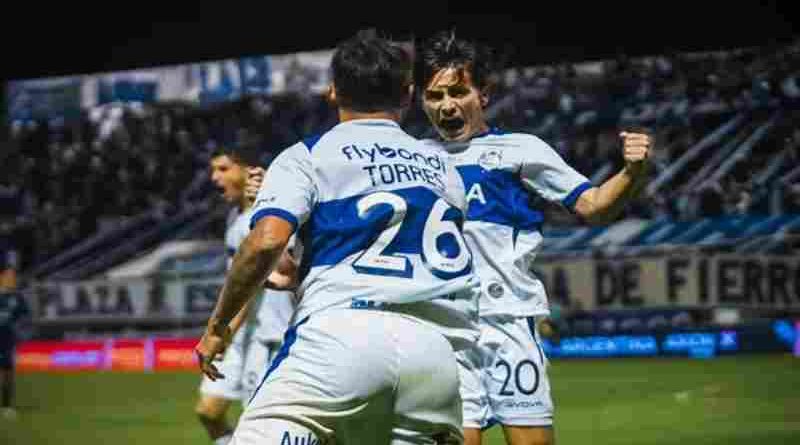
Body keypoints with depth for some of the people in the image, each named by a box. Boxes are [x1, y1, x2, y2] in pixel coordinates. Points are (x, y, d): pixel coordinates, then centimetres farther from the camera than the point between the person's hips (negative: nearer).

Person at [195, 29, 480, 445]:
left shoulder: (307, 156, 11)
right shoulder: (442, 167, 26)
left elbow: (266, 241, -5)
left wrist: (217, 326, 6)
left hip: (344, 331, -4)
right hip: (436, 348, 4)